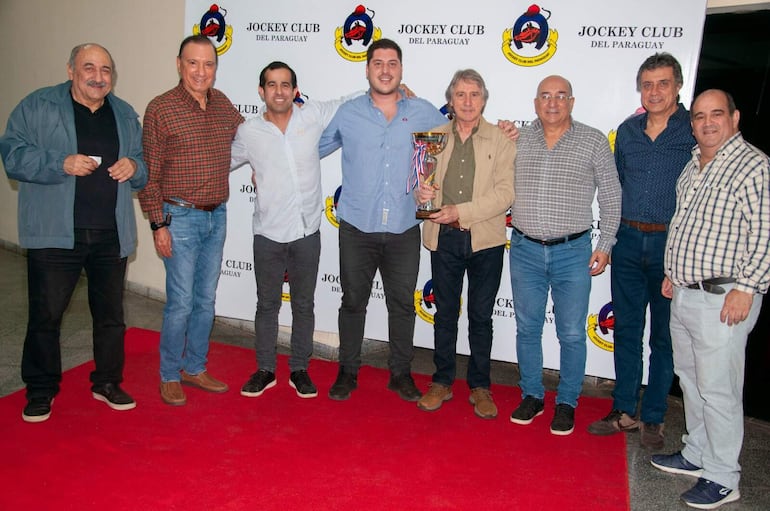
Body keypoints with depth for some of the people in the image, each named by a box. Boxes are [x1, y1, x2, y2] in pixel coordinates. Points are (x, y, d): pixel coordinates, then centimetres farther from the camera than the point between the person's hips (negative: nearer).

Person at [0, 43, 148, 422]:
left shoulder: (126, 115, 14)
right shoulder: (37, 107, 3)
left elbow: (146, 168, 17)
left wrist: (134, 167, -6)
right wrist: (61, 164, -19)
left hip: (111, 235, 3)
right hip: (54, 234, -3)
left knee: (111, 314, 11)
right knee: (46, 314, 3)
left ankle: (107, 382, 27)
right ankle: (41, 391, 21)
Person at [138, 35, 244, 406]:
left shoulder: (223, 104, 6)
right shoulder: (160, 108, -9)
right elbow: (149, 173, -9)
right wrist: (158, 224, -13)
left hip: (217, 217, 6)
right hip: (180, 218, -5)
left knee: (206, 301, 13)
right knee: (181, 303, -2)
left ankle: (195, 368, 28)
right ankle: (169, 377, 17)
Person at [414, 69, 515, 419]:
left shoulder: (501, 141, -1)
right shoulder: (434, 137, 7)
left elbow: (505, 193, -10)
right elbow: (421, 178, 11)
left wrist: (462, 212, -19)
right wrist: (422, 191, -13)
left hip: (485, 240, -2)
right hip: (443, 238, 2)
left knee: (481, 316, 9)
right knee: (445, 313, 12)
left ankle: (480, 387, 23)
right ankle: (442, 382, 26)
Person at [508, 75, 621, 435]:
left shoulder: (593, 140, 0)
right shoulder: (518, 139, 6)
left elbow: (611, 196, 3)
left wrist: (605, 245, 0)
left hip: (572, 251, -2)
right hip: (525, 250, 2)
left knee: (571, 334, 5)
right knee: (527, 328, 11)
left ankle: (566, 403, 22)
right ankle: (532, 395, 28)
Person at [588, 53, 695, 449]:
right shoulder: (627, 131, 9)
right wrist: (609, 238, 12)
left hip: (672, 244, -4)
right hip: (628, 241, 4)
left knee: (664, 335, 8)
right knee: (626, 330, 10)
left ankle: (653, 417, 21)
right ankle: (625, 411, 24)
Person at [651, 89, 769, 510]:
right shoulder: (693, 165, 14)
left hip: (722, 299, -8)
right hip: (683, 294, 9)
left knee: (717, 390, -1)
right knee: (690, 379, 18)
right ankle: (697, 455, 34)